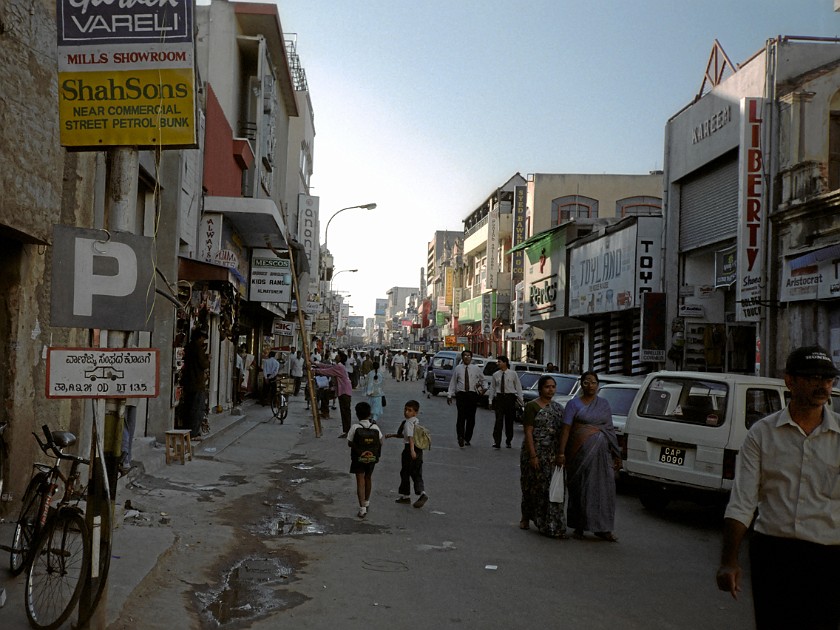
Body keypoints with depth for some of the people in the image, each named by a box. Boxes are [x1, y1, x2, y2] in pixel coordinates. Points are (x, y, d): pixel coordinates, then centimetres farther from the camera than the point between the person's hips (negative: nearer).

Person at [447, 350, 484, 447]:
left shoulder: (476, 369, 9)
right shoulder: (458, 368, 7)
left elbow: (483, 379, 25)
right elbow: (453, 382, 10)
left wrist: (480, 383, 3)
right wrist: (449, 394, 5)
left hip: (472, 395, 2)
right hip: (461, 394, -2)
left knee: (471, 418, 3)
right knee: (461, 416, -15)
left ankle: (467, 439, 13)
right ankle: (461, 437, -20)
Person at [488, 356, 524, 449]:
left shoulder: (513, 374, 0)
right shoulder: (495, 375, 6)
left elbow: (518, 387, 3)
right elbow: (492, 388, 10)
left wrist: (520, 400, 2)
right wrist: (490, 400, 7)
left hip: (510, 398, -1)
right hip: (499, 398, 1)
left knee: (509, 421, 7)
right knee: (498, 420, -9)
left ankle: (508, 441, 22)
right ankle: (497, 442, -11)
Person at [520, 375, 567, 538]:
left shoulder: (557, 407, 12)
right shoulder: (532, 406, -5)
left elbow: (562, 432, 14)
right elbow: (528, 432, -10)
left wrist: (561, 454, 7)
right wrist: (533, 455, -17)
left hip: (553, 455, 5)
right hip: (536, 452, -5)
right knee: (534, 487, 5)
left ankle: (553, 526, 5)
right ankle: (526, 518, 22)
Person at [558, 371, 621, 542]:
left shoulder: (604, 404, 13)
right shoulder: (574, 404, 1)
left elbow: (610, 430, 14)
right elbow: (566, 429, -5)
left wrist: (616, 455, 10)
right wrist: (562, 453, -13)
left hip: (601, 452, 3)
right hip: (581, 451, -3)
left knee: (603, 488, 1)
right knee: (580, 488, 3)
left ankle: (603, 528, 9)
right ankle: (579, 527, 15)